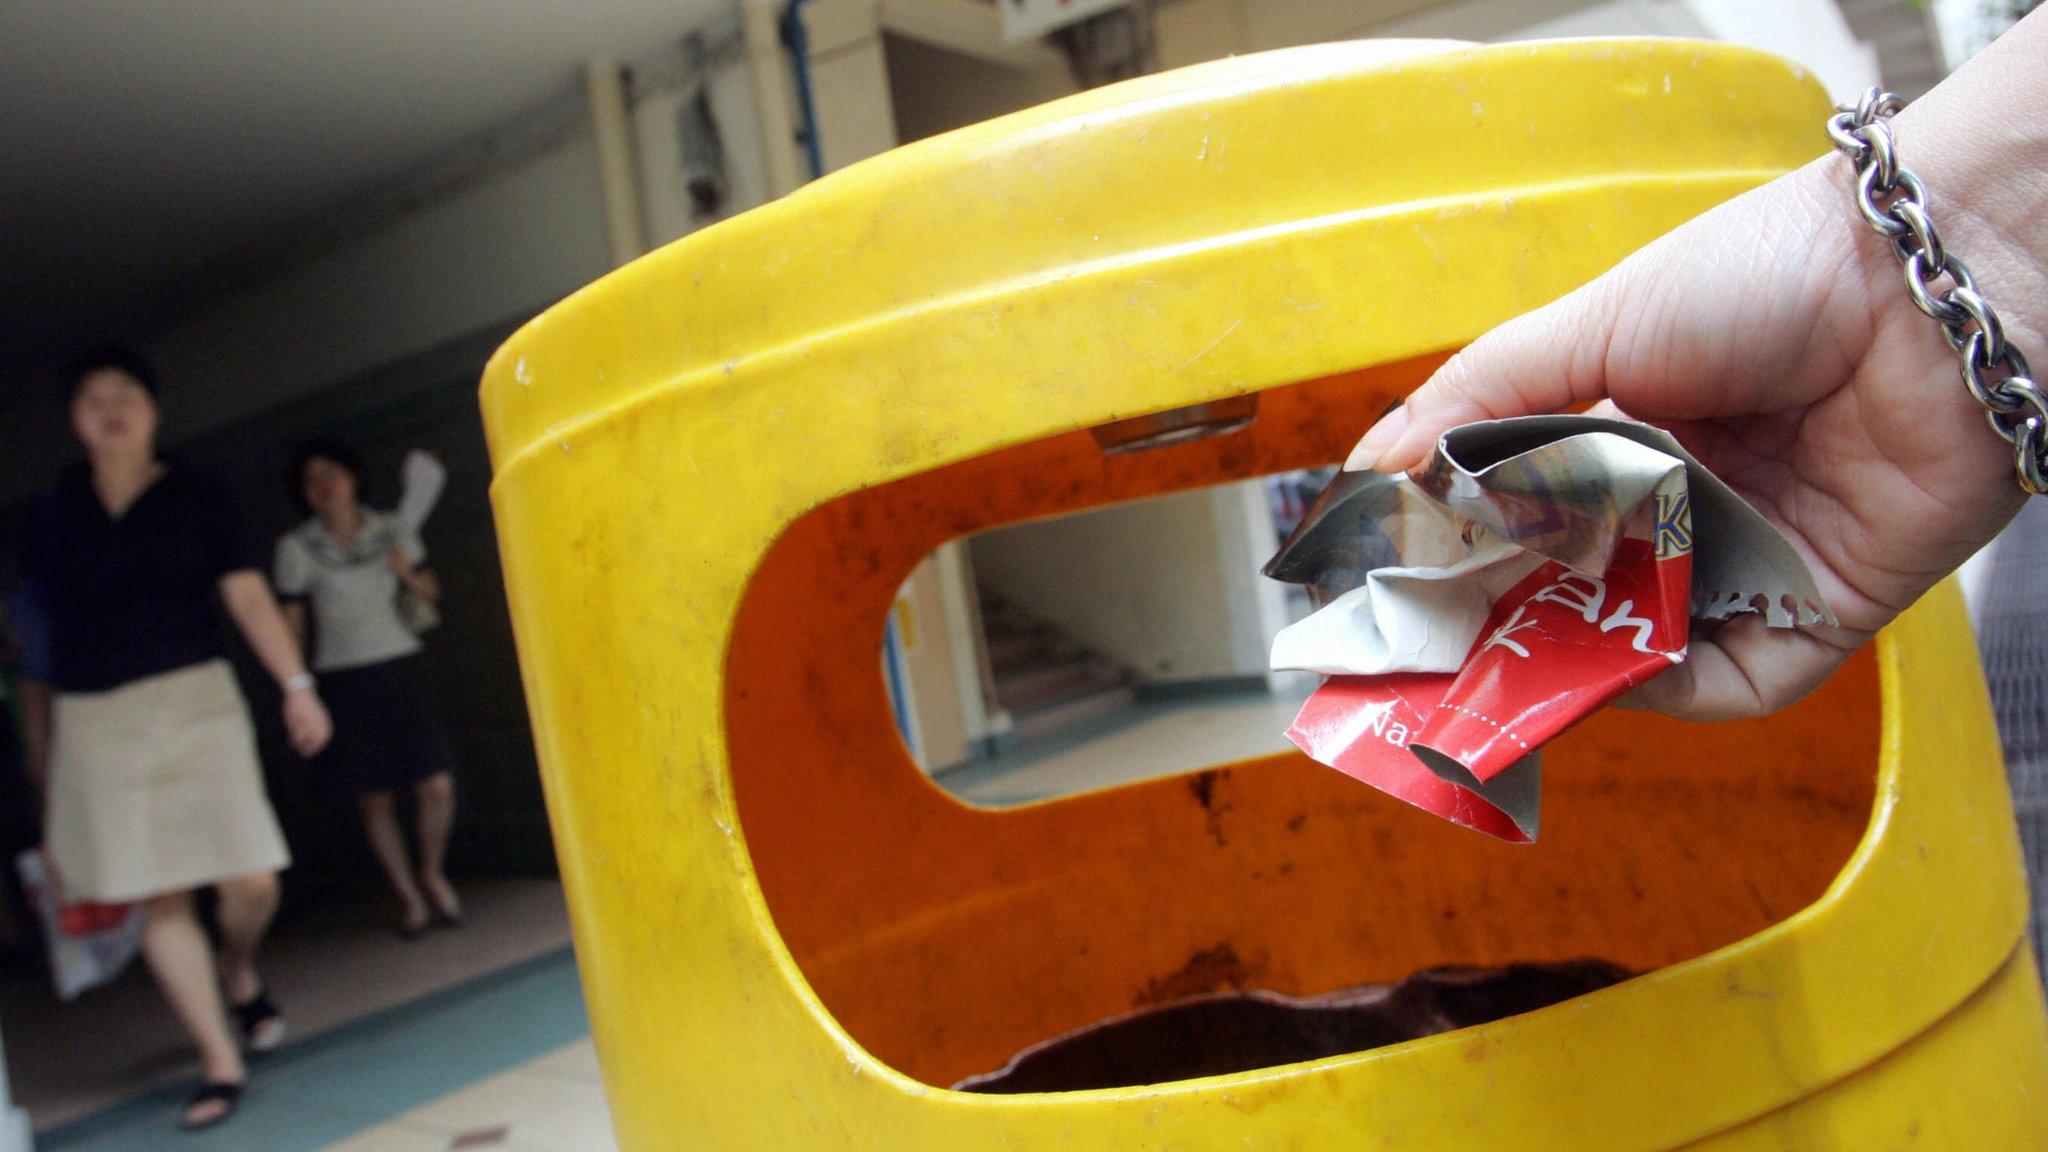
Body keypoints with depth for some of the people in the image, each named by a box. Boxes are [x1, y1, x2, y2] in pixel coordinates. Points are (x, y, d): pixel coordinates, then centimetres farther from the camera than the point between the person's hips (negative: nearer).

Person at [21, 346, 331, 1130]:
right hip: (94, 720, 1)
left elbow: (249, 597, -3)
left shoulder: (196, 500, 4)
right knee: (157, 897, 0)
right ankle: (221, 1063, 10)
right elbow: (40, 630, 11)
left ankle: (238, 973, 29)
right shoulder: (53, 516, 9)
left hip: (194, 701, -1)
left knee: (251, 882, -6)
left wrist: (296, 684, -14)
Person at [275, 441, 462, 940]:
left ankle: (433, 874, 20)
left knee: (438, 786, -7)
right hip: (343, 679, -1)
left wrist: (408, 575, -5)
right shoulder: (297, 547, 0)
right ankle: (412, 899, 17)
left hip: (402, 668, 2)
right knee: (375, 801, 1)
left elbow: (430, 593, 16)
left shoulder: (393, 530, 7)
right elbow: (292, 622, 1)